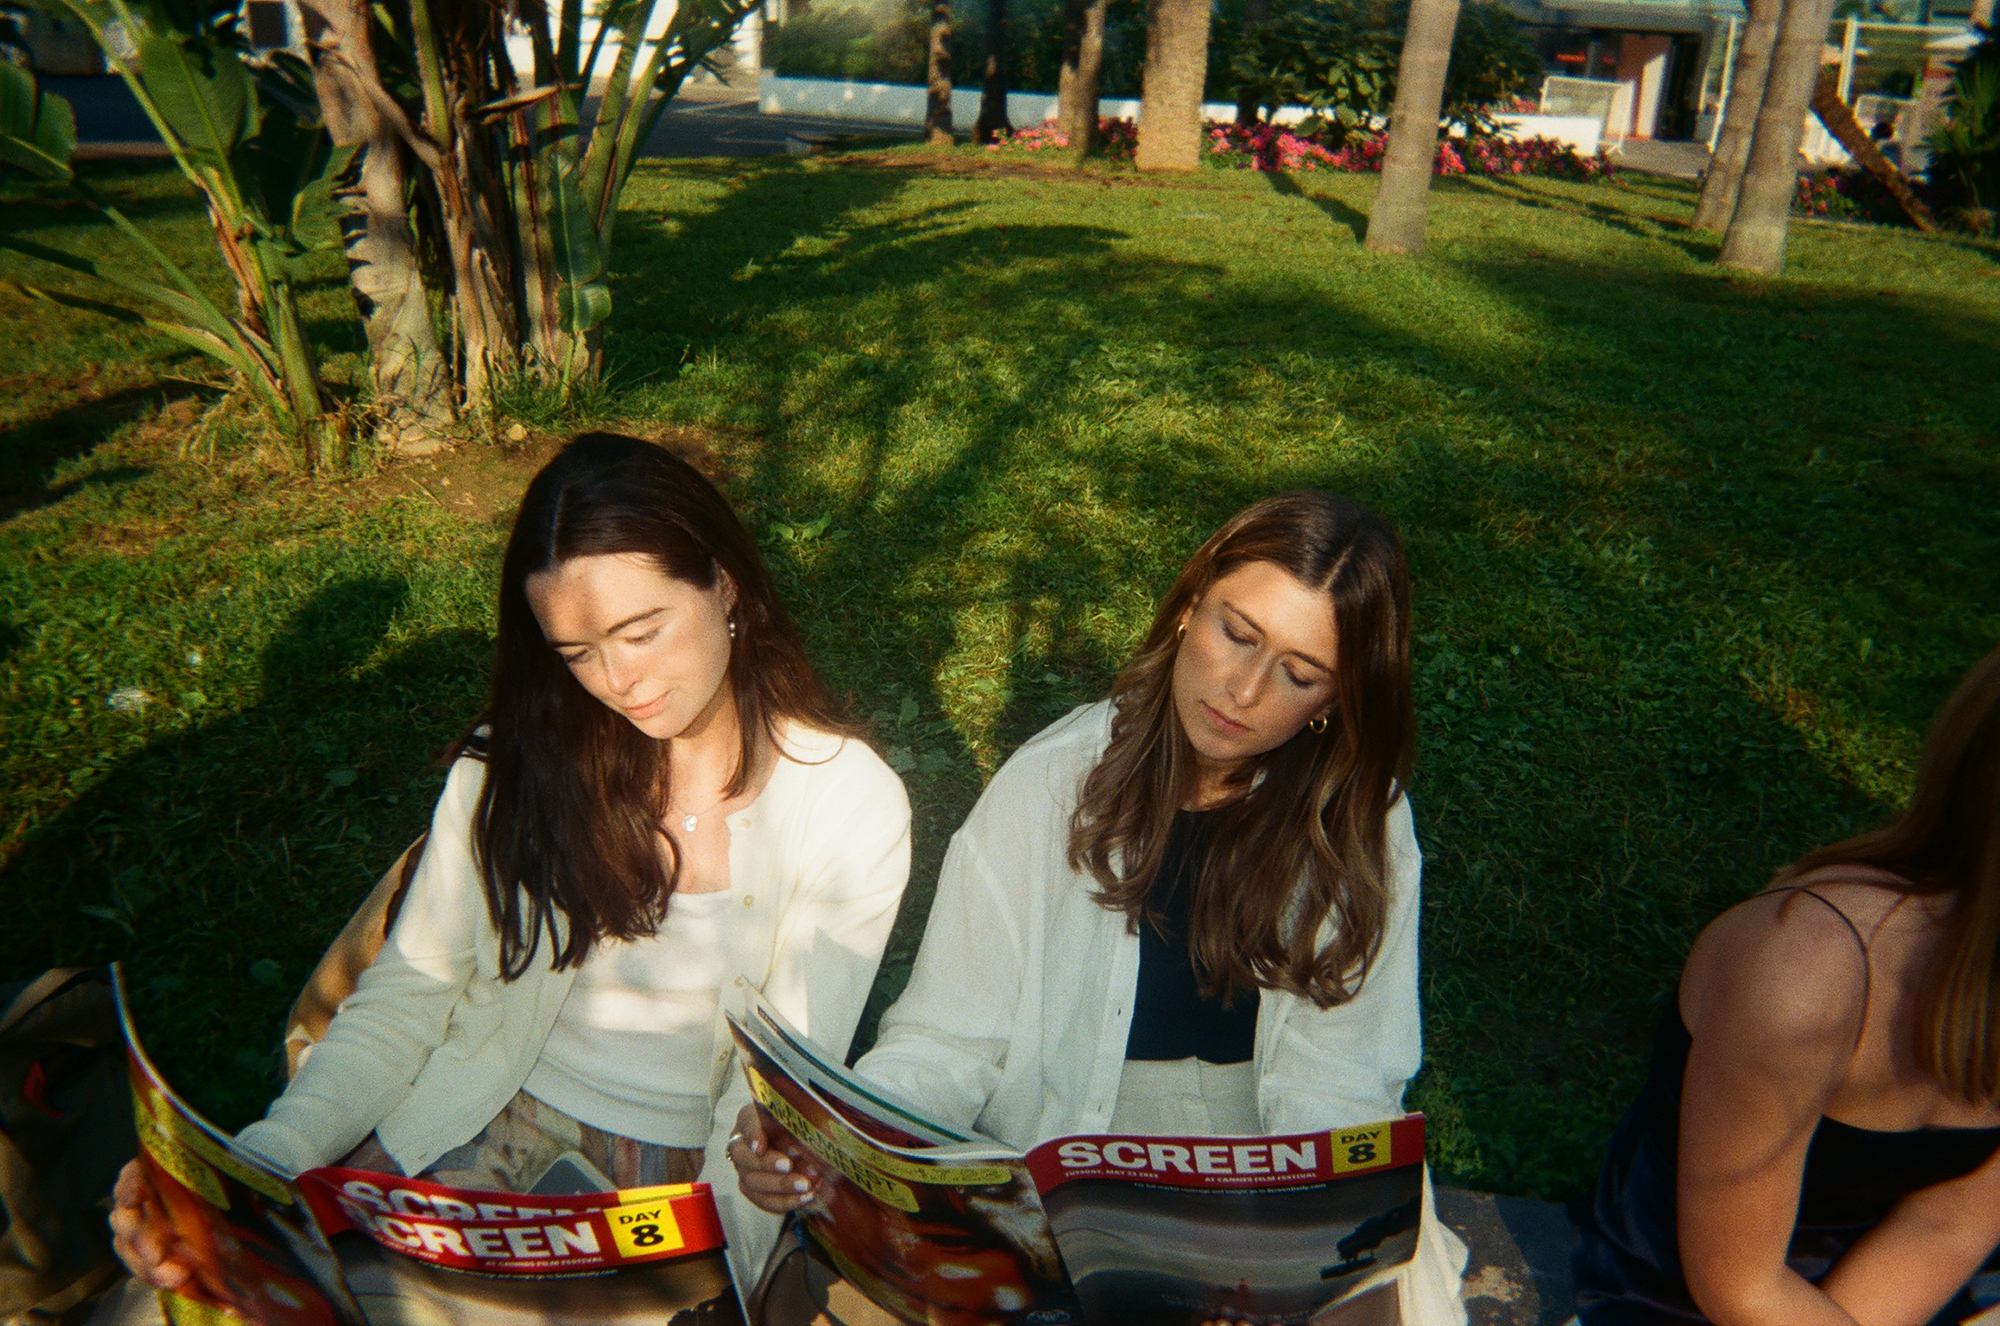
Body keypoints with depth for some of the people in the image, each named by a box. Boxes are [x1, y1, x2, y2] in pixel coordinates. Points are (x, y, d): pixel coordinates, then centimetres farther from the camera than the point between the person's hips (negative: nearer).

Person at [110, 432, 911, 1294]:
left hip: (684, 1157, -2)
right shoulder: (518, 758, 0)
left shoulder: (850, 806, -9)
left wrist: (722, 1251, -27)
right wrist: (264, 1157, -17)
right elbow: (408, 992, 0)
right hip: (483, 1117, 3)